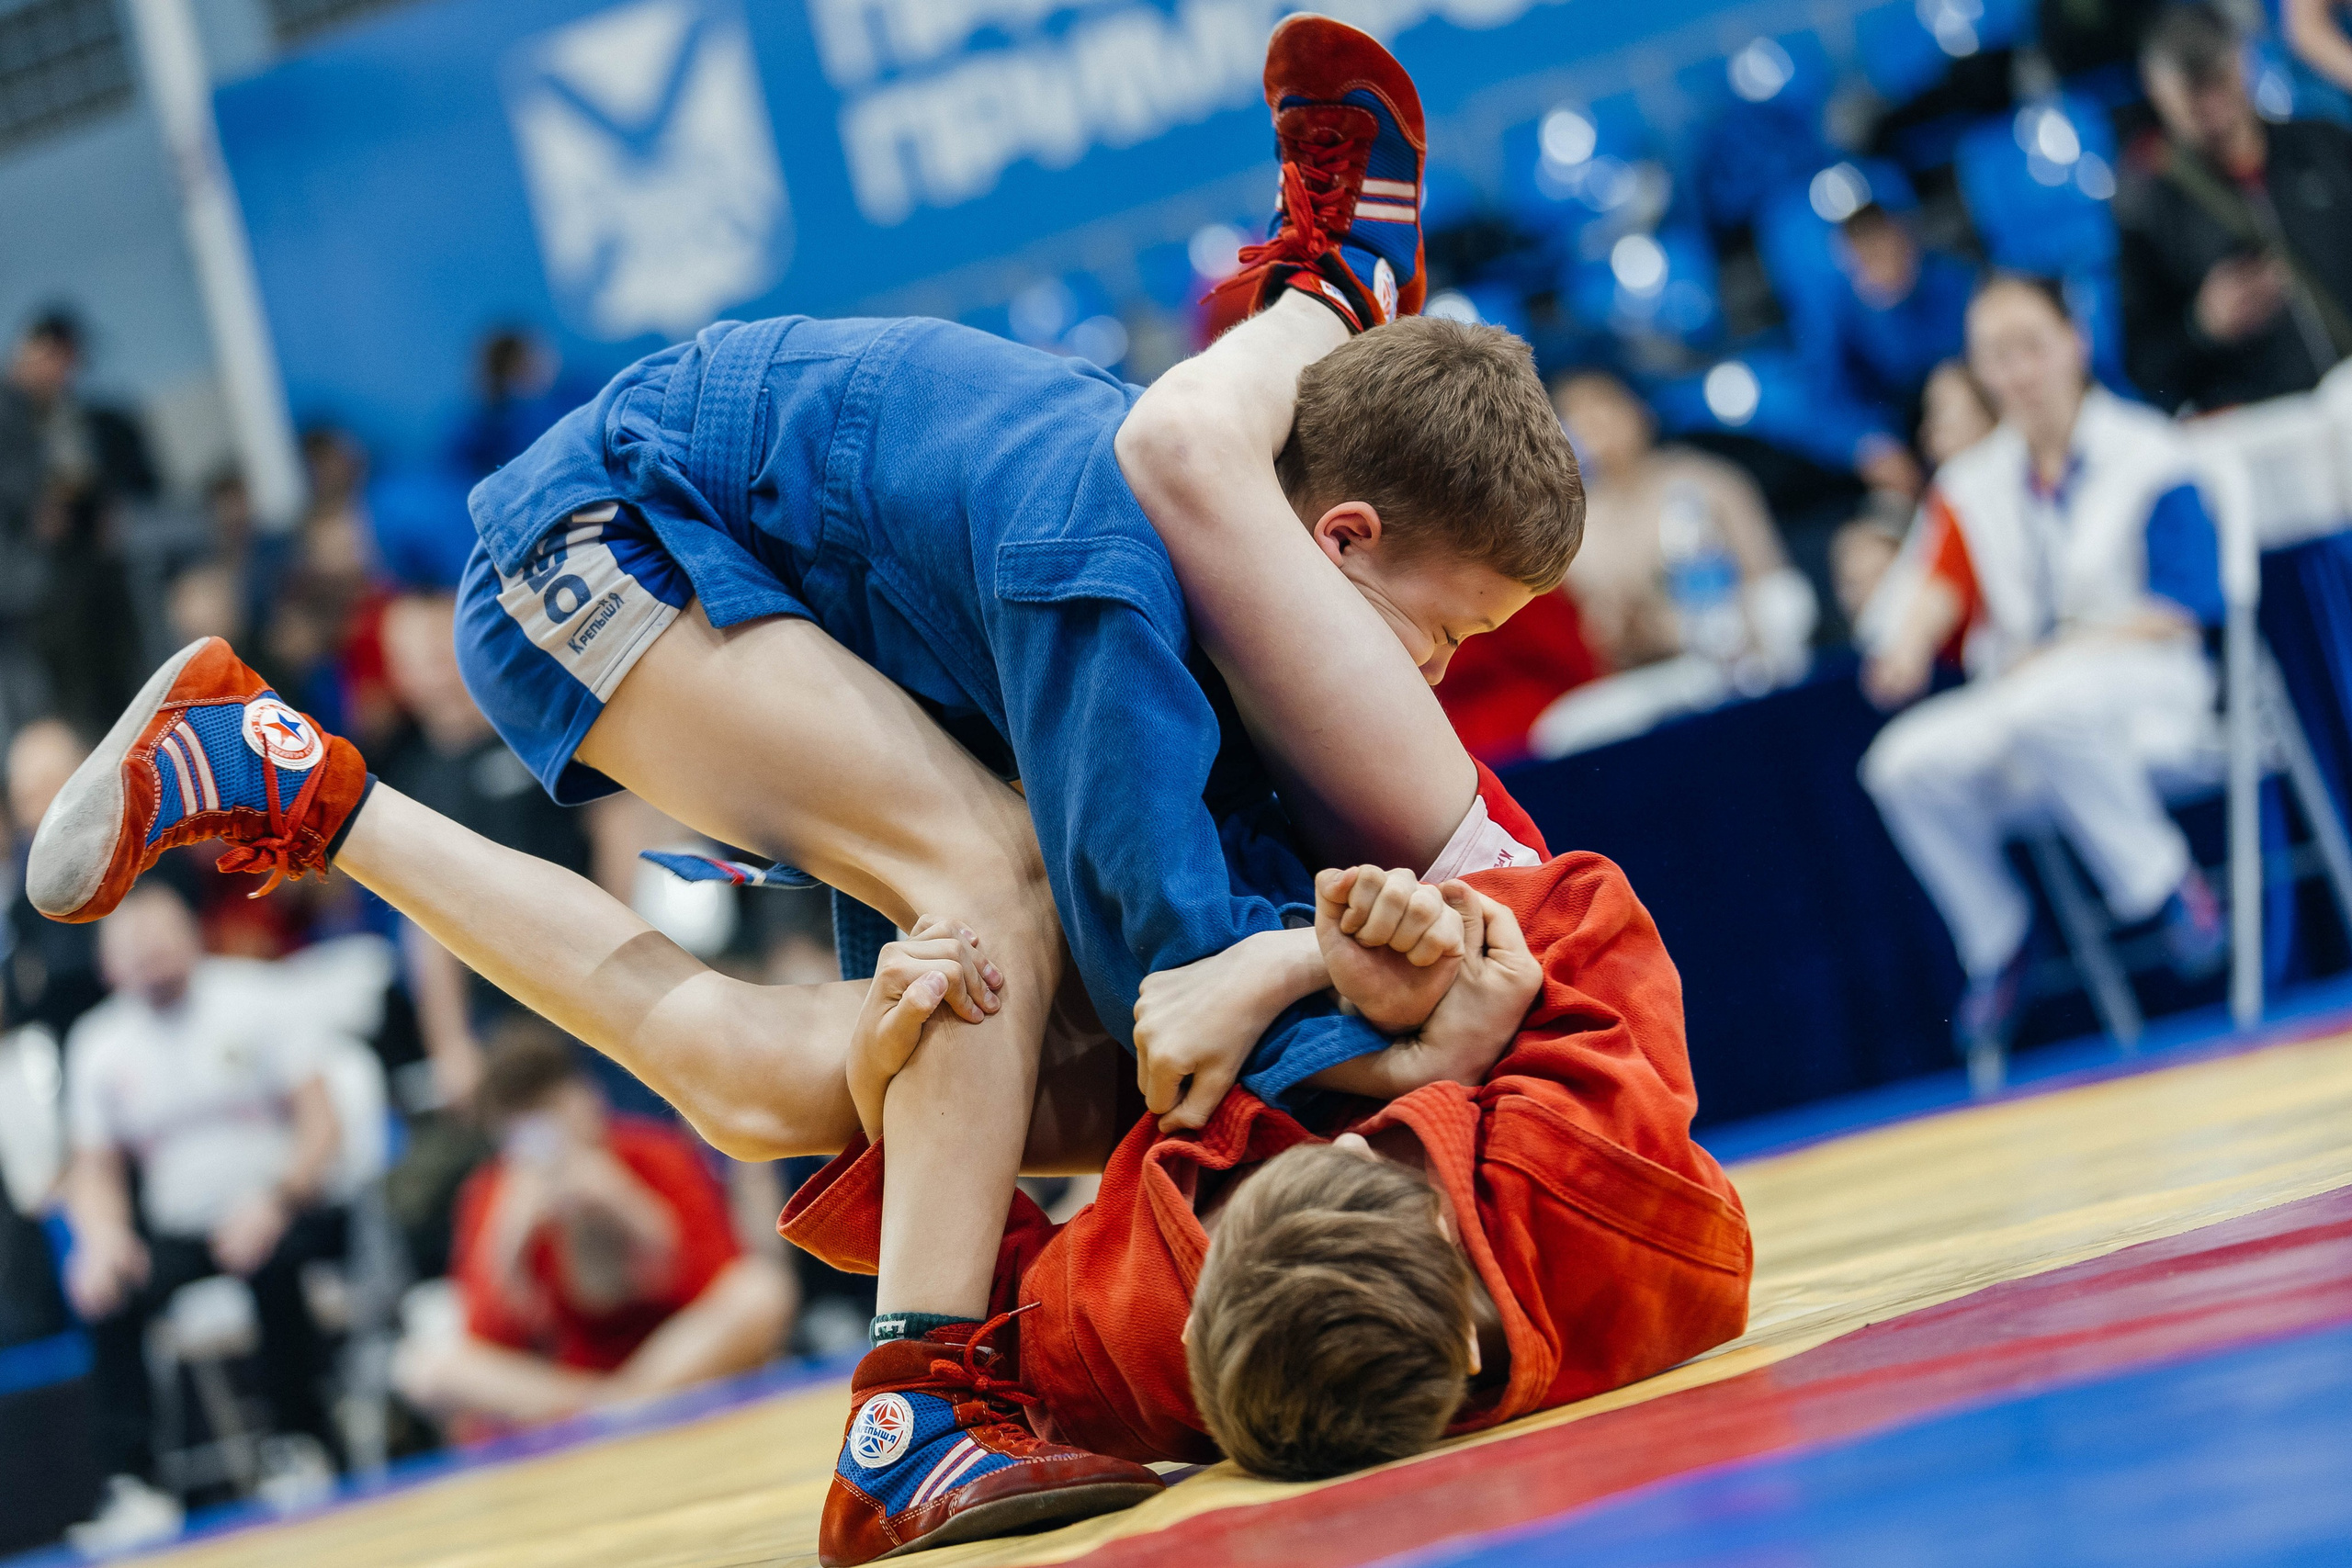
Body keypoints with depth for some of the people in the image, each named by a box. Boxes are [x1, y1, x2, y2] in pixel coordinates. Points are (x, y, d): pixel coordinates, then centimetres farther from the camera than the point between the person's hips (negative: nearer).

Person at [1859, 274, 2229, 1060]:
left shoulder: (2147, 457, -3)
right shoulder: (1972, 485, 11)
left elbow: (2184, 612, -7)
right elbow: (1945, 585, -1)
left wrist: (2061, 650, -15)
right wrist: (1909, 648, -24)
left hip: (2143, 694, -5)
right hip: (2016, 703, 5)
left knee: (2043, 708, -38)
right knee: (1907, 765, -23)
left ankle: (2165, 883, -18)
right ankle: (1997, 943, -3)